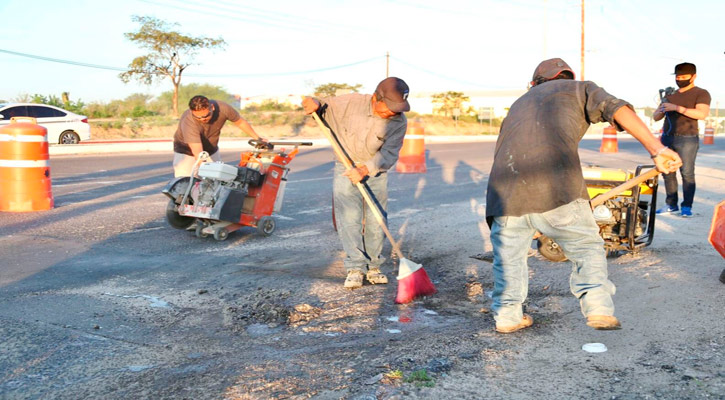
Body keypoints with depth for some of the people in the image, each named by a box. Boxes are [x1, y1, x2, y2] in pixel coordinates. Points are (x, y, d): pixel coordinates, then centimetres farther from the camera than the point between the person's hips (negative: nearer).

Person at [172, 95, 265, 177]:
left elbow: (240, 122, -4)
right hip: (186, 151, -4)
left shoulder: (223, 108, -25)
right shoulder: (188, 122, -37)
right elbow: (198, 154, -42)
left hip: (211, 150, 4)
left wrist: (258, 138, 4)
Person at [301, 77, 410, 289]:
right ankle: (355, 268, -4)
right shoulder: (351, 102, -15)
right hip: (346, 170, -1)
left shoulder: (399, 122, -15)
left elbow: (388, 154, -21)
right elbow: (325, 108, -1)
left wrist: (366, 169, -35)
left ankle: (372, 266, 16)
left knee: (376, 222, 2)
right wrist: (314, 104, -25)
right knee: (349, 220, -9)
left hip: (376, 172, 1)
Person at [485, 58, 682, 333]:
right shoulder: (579, 89, 23)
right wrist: (657, 149, -4)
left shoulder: (519, 103, 35)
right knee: (587, 247, 14)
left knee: (508, 257, 21)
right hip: (556, 188, -3)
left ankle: (507, 316, 19)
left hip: (505, 192, 4)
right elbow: (618, 110, 3)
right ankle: (599, 309, 2)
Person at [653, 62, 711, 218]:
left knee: (687, 173, -9)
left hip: (687, 139, -5)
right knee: (668, 173, 2)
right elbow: (656, 117, 18)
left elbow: (702, 114, -17)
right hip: (667, 139, 6)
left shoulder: (701, 94, 0)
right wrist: (660, 111, -7)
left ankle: (687, 207, -5)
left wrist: (677, 108, -22)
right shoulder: (670, 96, 19)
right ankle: (671, 205, 9)